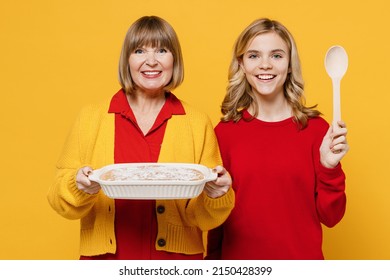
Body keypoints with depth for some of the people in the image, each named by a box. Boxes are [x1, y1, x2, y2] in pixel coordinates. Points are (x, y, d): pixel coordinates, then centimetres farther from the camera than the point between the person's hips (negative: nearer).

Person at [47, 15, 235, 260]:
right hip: (106, 255, 1)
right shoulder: (91, 118, -2)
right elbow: (60, 200, -1)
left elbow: (206, 218, 0)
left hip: (178, 255, 0)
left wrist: (217, 194, -20)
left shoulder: (197, 124, -3)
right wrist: (80, 187, -20)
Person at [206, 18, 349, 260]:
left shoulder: (316, 128, -9)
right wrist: (213, 257, -4)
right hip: (237, 256, 1)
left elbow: (330, 217, -6)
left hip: (302, 257, 0)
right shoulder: (225, 131, -7)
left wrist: (329, 167, -18)